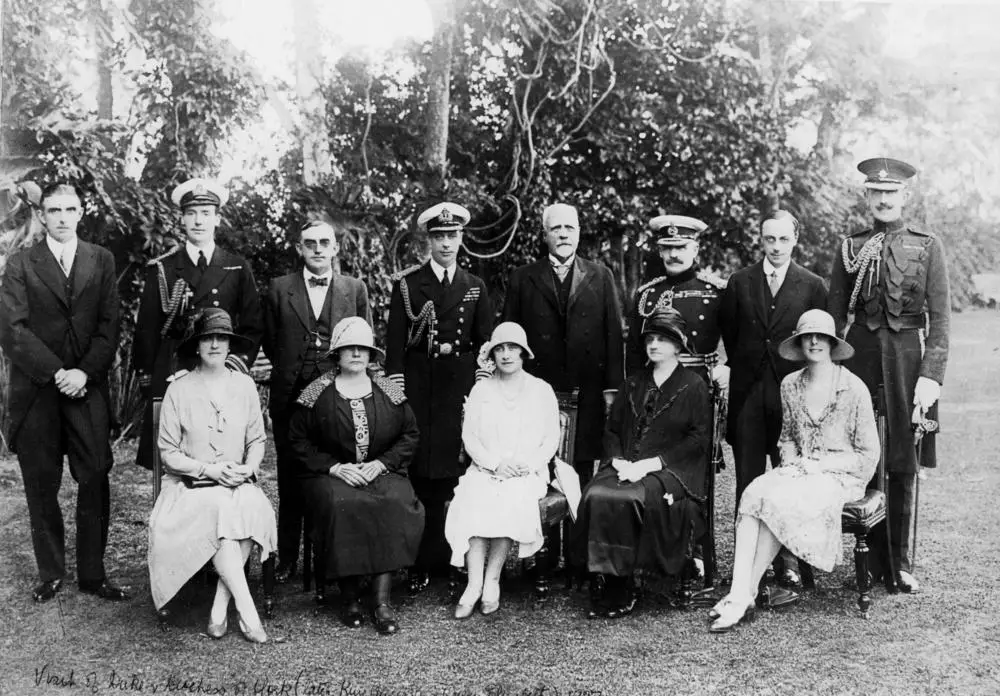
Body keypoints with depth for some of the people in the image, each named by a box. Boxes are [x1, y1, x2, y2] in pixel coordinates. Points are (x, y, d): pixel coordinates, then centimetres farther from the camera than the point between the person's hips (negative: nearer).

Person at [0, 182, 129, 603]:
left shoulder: (101, 261, 9)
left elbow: (109, 326, 2)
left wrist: (84, 372, -11)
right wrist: (56, 373, -13)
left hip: (87, 390, 1)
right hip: (36, 393, -1)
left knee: (95, 483, -1)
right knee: (41, 487, 6)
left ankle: (92, 575, 10)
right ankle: (50, 575, 19)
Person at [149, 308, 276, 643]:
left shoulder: (244, 385, 7)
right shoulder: (179, 390, -1)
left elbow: (257, 439, 12)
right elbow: (168, 453, -1)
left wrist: (249, 467, -9)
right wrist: (210, 469, -13)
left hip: (238, 482, 2)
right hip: (189, 486, -2)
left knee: (252, 510, -31)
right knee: (219, 509, -34)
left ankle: (220, 609, -23)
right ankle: (247, 611, -30)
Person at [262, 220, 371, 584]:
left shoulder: (355, 289, 9)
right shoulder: (279, 289, 8)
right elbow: (270, 343, 12)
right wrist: (290, 370, 7)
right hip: (290, 395, 1)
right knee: (290, 481, 7)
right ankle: (287, 559, 17)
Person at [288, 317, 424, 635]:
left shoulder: (390, 392, 10)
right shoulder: (317, 394, 3)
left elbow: (410, 435, 11)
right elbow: (298, 441, 2)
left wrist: (381, 463, -5)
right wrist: (334, 467, -10)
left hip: (382, 472, 2)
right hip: (331, 474, -1)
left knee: (395, 505, -30)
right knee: (342, 506, -34)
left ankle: (382, 599, -25)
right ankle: (349, 595, -18)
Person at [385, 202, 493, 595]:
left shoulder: (475, 287, 13)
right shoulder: (407, 284, 5)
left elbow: (485, 342, 14)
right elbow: (395, 341, 2)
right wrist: (395, 389, -5)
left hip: (460, 384, 2)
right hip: (419, 383, -2)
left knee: (455, 470, 0)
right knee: (419, 474, -3)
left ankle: (451, 558, 9)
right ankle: (419, 565, 2)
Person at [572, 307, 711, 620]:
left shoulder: (694, 386, 6)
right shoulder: (632, 384, 22)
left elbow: (698, 439, -4)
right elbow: (612, 430, 19)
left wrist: (649, 464, -12)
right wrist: (619, 461, -4)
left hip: (671, 470, -4)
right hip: (626, 466, 4)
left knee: (632, 499, -33)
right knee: (596, 496, -27)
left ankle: (622, 592, -20)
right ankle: (607, 582, -21)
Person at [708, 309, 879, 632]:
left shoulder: (853, 389, -6)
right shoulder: (790, 385, 8)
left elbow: (869, 454, -3)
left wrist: (820, 465, -12)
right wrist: (791, 463, -1)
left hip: (840, 475, -4)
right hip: (798, 472, 4)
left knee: (777, 502, -32)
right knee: (753, 494, -28)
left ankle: (745, 597, -23)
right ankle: (737, 595, -35)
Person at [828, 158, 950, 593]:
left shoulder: (928, 246, 4)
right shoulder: (850, 247, 8)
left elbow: (940, 317, -1)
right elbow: (834, 317, 8)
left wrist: (932, 375, -10)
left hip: (907, 356, -1)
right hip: (860, 355, 1)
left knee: (905, 464, 4)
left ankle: (903, 565, 14)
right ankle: (872, 560, 16)